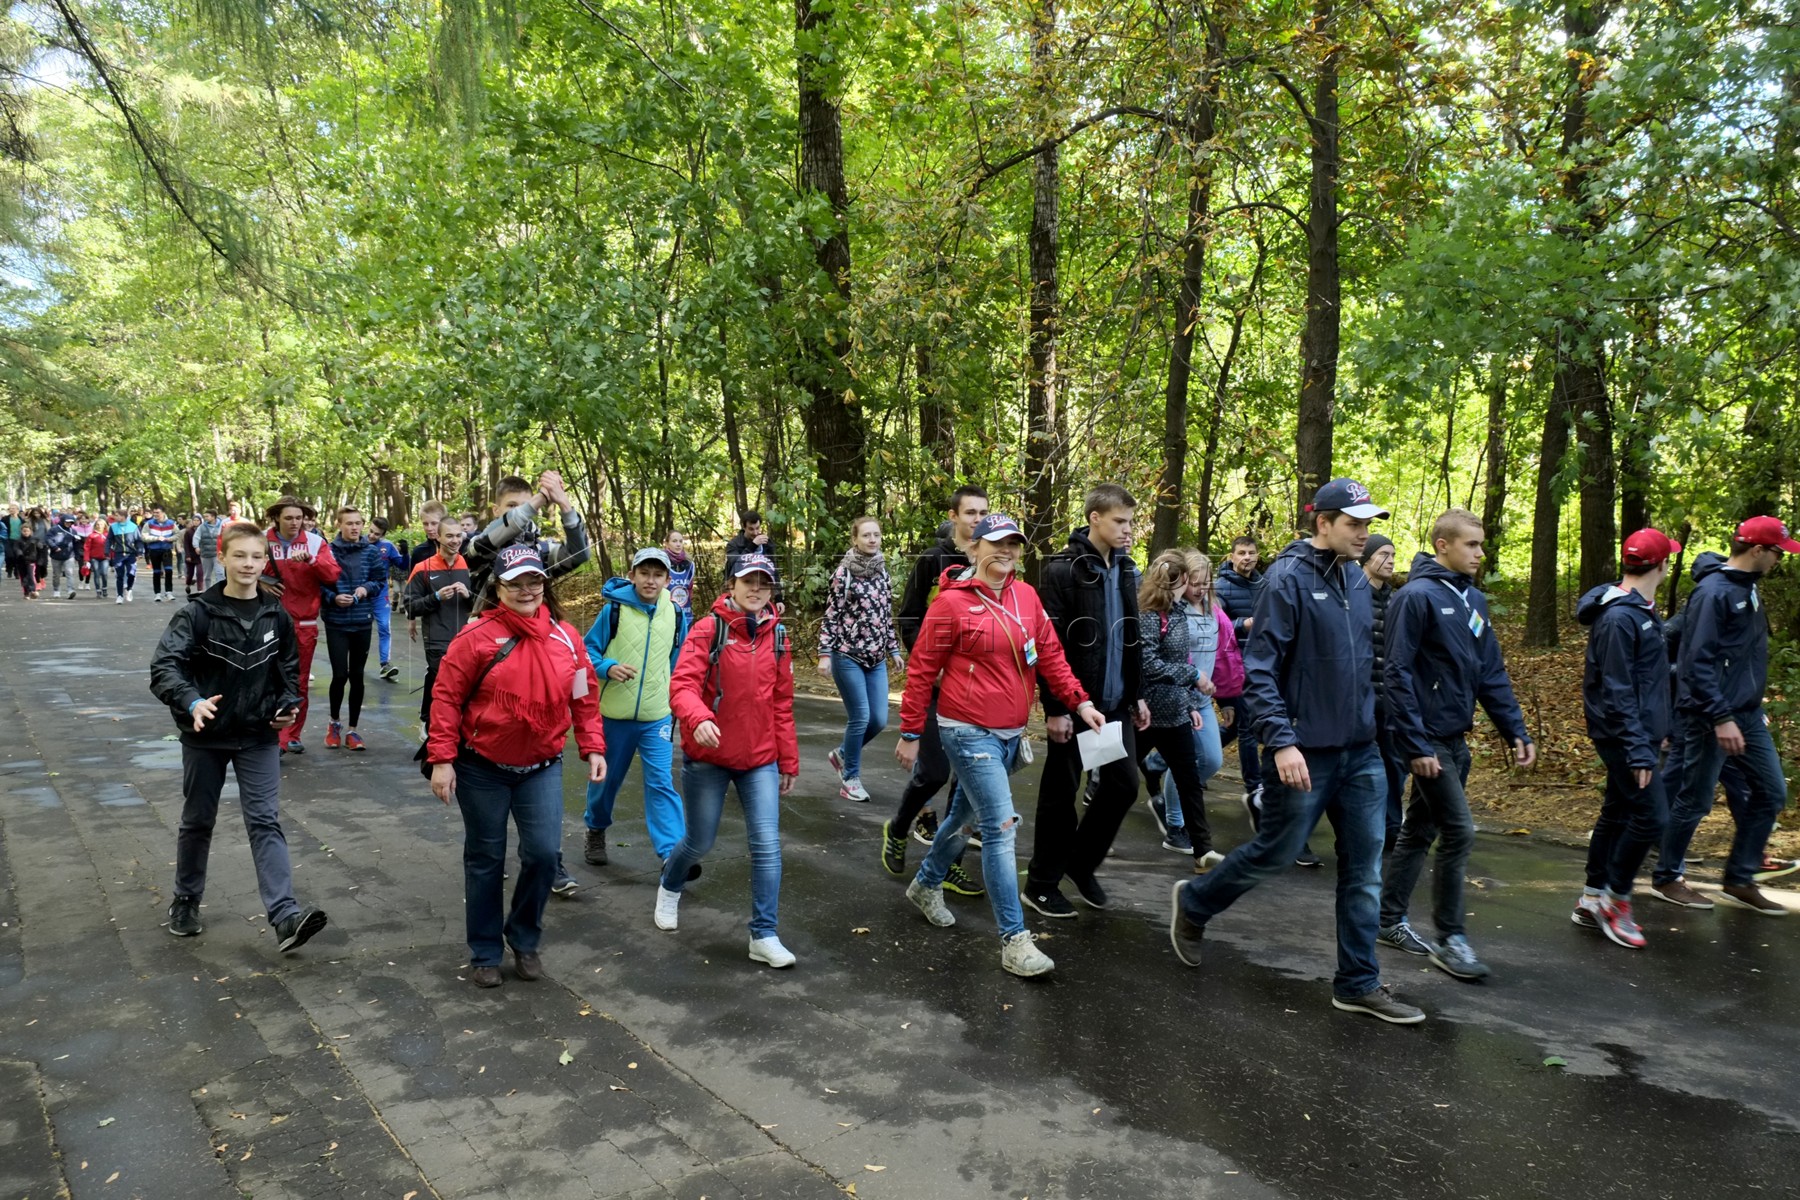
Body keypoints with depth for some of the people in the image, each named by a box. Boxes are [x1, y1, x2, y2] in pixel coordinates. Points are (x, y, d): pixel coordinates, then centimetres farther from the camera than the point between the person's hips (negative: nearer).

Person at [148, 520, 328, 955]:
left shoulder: (276, 615, 0)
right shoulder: (198, 613, -11)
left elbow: (289, 669, 13)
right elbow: (165, 665, -22)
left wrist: (287, 705, -5)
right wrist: (191, 702, -40)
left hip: (258, 736, 1)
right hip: (206, 734, -1)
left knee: (265, 821, -6)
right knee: (198, 820, 14)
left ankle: (285, 917, -14)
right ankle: (186, 901, 36)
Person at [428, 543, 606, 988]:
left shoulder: (565, 637, -1)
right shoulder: (478, 635, -12)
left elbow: (584, 698, 7)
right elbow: (447, 696, -10)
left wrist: (593, 748, 2)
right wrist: (442, 759, -12)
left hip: (541, 767, 3)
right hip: (482, 768, -2)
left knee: (543, 852, -4)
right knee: (486, 860, 9)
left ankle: (524, 940, 21)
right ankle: (485, 952, 27)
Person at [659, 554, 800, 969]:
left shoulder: (777, 636, 4)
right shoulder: (708, 630, -9)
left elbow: (782, 703, 9)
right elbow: (682, 684, -20)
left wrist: (789, 761, 10)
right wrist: (698, 719, -40)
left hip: (760, 759, 3)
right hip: (708, 756, -3)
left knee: (767, 846, -4)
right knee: (700, 841, 12)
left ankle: (764, 936, 9)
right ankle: (670, 887, 45)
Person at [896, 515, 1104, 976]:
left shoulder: (1027, 597, 5)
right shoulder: (952, 602, -11)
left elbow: (1050, 655, 8)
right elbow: (922, 671, -7)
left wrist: (1080, 702, -3)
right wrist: (910, 734, -5)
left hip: (1010, 732, 7)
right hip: (968, 731, -7)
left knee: (966, 814, 21)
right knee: (1001, 827, -10)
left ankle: (926, 884, 45)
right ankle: (1015, 940, -3)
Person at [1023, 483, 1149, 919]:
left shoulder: (1125, 569, 9)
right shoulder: (1064, 569, -13)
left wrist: (1137, 695, 14)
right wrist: (1055, 708, -19)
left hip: (1115, 702, 7)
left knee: (1124, 784, 8)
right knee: (1061, 792, 3)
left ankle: (1082, 863, 27)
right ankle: (1042, 883, 17)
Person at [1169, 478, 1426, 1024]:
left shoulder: (1357, 579, 9)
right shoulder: (1287, 579, -14)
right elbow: (1259, 669, -18)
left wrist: (1371, 723, 15)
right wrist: (1281, 742, -23)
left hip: (1361, 751, 7)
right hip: (1305, 752, -7)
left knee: (1365, 867, 9)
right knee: (1275, 853, 6)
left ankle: (1358, 983, 20)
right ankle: (1193, 903, 31)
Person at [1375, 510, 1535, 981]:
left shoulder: (1474, 600, 11)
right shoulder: (1417, 597, -14)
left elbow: (1492, 673, 14)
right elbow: (1397, 674, -17)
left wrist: (1515, 730, 7)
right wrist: (1415, 744, -20)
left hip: (1455, 737, 8)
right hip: (1427, 738, -8)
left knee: (1419, 831, 14)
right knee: (1458, 832, -8)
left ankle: (1390, 921, 25)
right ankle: (1451, 938, 4)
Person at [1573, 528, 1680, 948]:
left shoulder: (1643, 610, 12)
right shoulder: (1619, 618, -20)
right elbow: (1616, 691, -23)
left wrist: (1656, 732, 22)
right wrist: (1638, 750, -24)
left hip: (1640, 730, 10)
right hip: (1623, 735, -10)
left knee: (1618, 813, 14)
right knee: (1651, 815, -8)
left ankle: (1593, 900, 23)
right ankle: (1615, 898, 6)